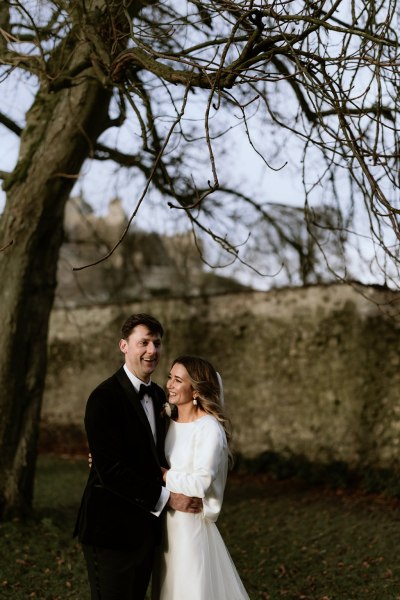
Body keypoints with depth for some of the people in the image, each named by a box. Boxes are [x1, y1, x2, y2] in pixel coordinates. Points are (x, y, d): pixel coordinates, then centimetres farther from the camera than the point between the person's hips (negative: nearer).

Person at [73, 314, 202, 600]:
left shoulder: (158, 395, 10)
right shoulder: (105, 397, -17)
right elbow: (109, 470, -23)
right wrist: (166, 497, -19)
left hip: (145, 526, 8)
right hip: (112, 528, -8)